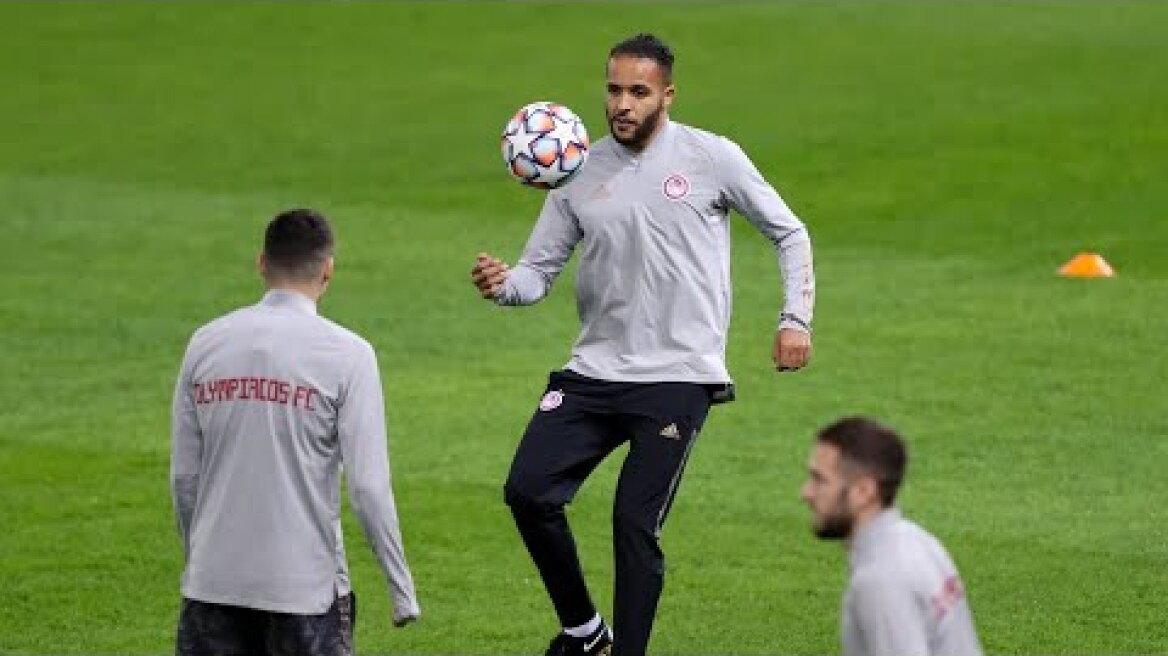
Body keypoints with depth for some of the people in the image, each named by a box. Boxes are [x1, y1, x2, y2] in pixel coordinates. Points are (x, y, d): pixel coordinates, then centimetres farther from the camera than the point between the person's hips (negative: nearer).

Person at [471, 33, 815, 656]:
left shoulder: (712, 158, -2)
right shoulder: (581, 173, 7)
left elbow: (789, 234, 8)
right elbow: (538, 271, 9)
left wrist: (795, 319, -1)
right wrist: (502, 283, -14)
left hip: (679, 377, -4)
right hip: (594, 371, 4)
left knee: (635, 523, -10)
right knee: (527, 492, -8)